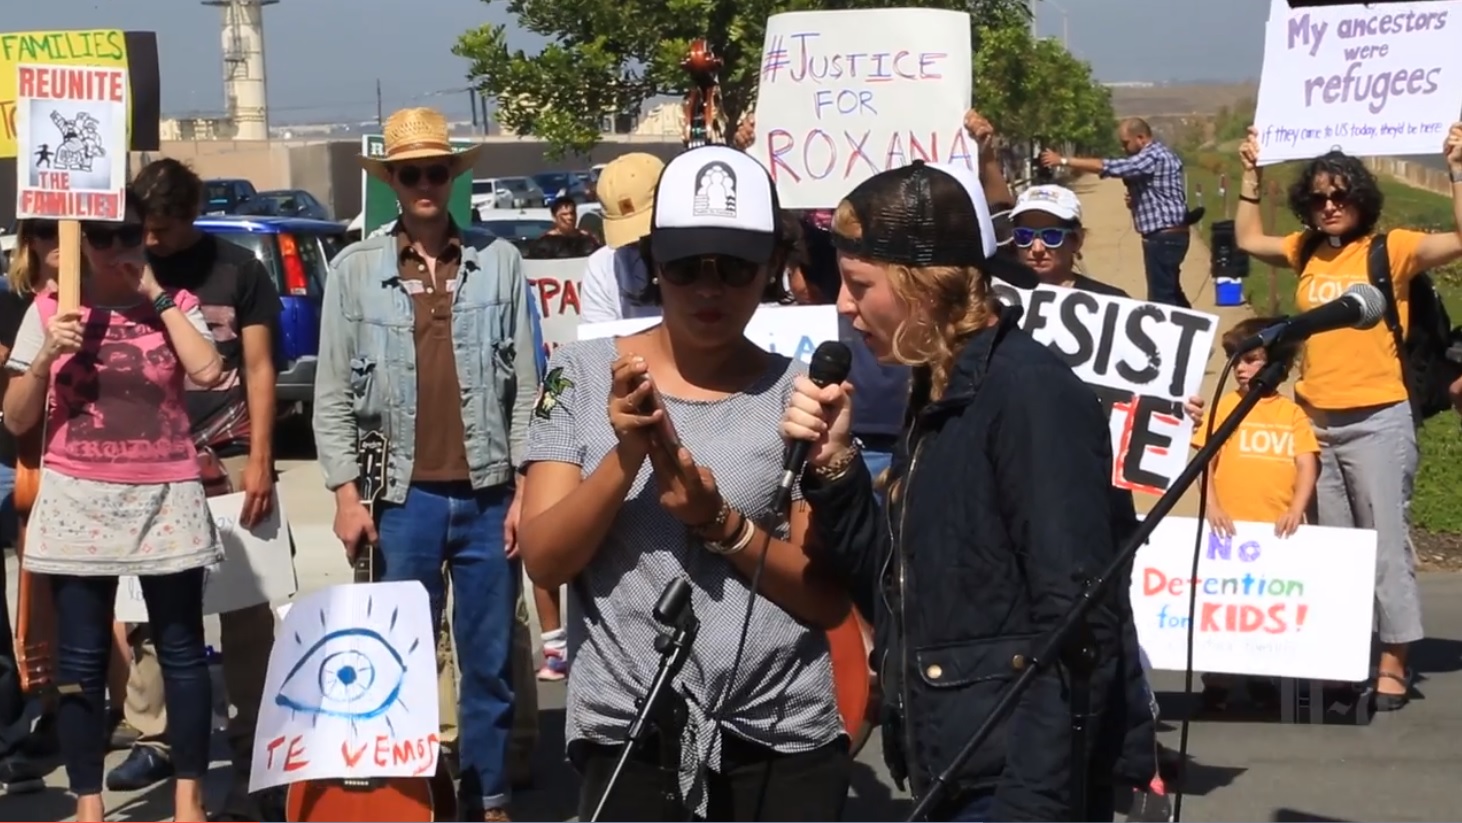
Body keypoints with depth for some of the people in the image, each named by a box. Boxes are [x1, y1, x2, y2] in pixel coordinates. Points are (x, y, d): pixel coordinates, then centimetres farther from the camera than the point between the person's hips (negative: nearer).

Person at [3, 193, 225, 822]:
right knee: (80, 659, 2)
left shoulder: (175, 305, 4)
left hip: (165, 500, 0)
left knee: (181, 651, 4)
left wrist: (157, 295, -9)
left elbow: (209, 371, -16)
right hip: (77, 503, 0)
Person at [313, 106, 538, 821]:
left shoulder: (500, 261, 4)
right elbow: (332, 395, 2)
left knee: (490, 662, 8)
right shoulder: (355, 269, 3)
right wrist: (346, 495, -5)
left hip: (488, 496, 1)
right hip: (403, 498, -1)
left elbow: (525, 386, 4)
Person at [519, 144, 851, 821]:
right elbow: (544, 562, -5)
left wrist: (719, 519, -16)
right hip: (627, 738, 0)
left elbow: (829, 599, -2)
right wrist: (626, 457, -20)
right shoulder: (582, 374, 1)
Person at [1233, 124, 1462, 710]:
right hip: (1314, 419, 5)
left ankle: (1394, 663, 0)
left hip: (1377, 419, -5)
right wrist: (1252, 174, 20)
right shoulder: (1307, 252, 10)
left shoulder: (1390, 249, -5)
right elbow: (1248, 239, 24)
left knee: (1384, 541, -4)